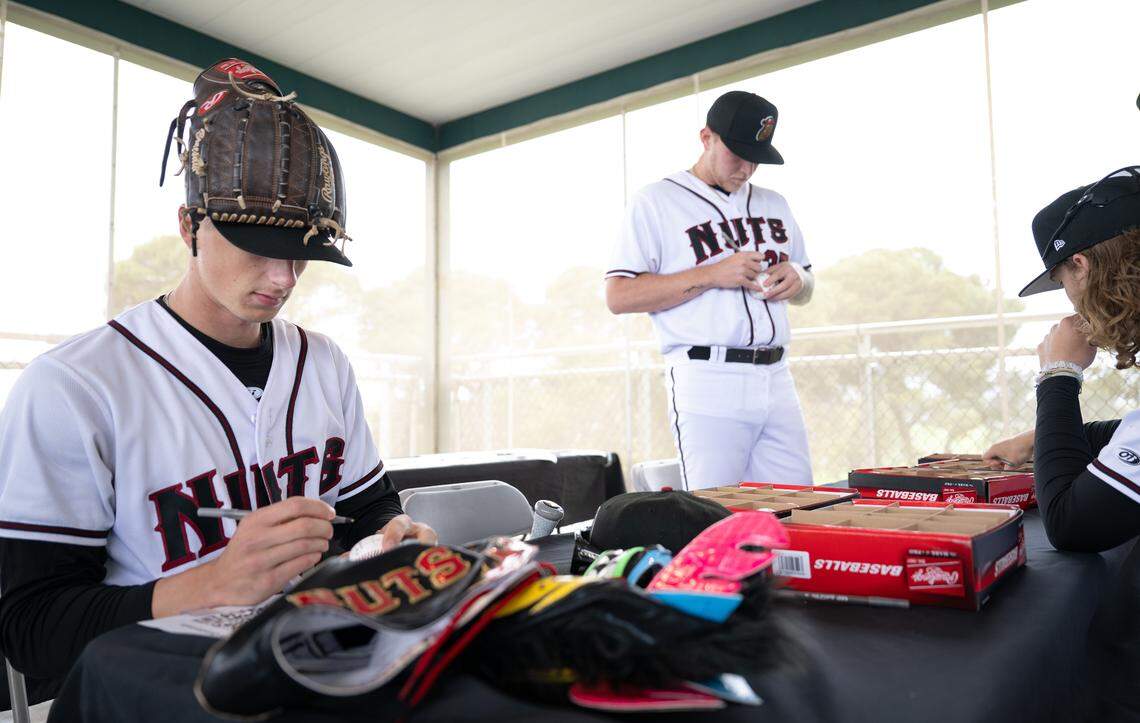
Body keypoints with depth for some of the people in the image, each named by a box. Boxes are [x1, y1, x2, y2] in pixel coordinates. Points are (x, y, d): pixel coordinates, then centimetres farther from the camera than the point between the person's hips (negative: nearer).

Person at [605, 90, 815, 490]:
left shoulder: (774, 204, 20)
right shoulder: (655, 202, 1)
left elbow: (806, 291, 28)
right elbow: (619, 296, -9)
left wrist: (798, 278, 3)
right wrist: (712, 275, -15)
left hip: (776, 379, 6)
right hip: (707, 380, -6)